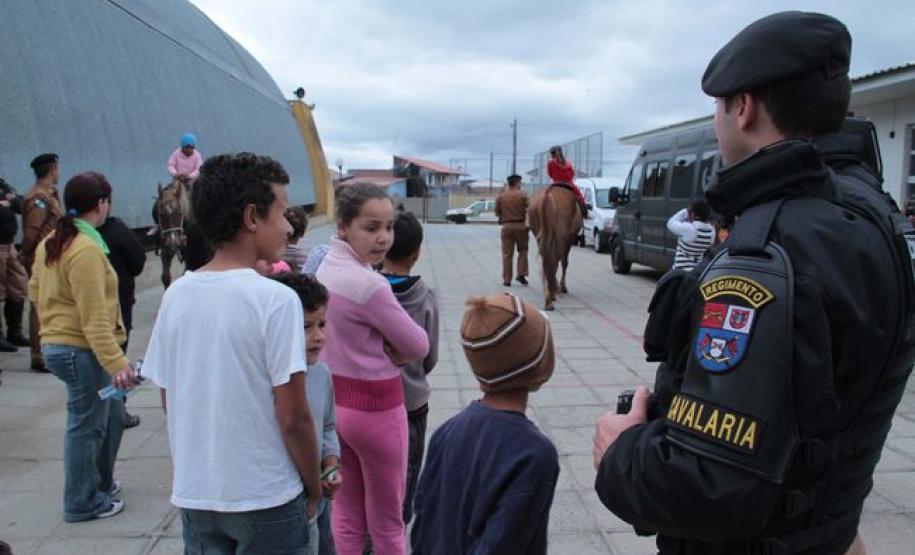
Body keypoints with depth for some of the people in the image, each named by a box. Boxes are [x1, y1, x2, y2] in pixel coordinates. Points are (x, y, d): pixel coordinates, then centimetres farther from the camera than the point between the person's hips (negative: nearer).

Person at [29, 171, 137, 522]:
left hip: (58, 344, 10)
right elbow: (95, 317, -25)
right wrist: (116, 362, -26)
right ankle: (83, 503, 18)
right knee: (87, 426, 4)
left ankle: (101, 482, 35)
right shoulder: (86, 249, -21)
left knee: (111, 417, 20)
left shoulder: (50, 243, 9)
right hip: (83, 350, -10)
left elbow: (36, 292, 18)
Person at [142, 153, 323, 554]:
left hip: (194, 494, 5)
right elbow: (293, 418, -18)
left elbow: (169, 400, 5)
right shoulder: (276, 299, -19)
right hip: (266, 499, -5)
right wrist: (314, 489, -3)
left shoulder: (176, 295, -3)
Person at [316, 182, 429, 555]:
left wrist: (382, 348, -4)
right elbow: (418, 347, -16)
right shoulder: (369, 285, -25)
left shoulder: (323, 268, 1)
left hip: (333, 400, 8)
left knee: (346, 512, 20)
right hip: (375, 406, -8)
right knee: (387, 521, 11)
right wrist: (395, 351, 2)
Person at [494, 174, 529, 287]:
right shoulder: (522, 195, -3)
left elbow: (497, 213, 7)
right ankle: (521, 274, 4)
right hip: (520, 225, -2)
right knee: (523, 251, 14)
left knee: (507, 254, 4)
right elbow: (527, 210, -10)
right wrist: (527, 223, -6)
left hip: (506, 226, 2)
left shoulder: (500, 196, 3)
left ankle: (507, 279, 4)